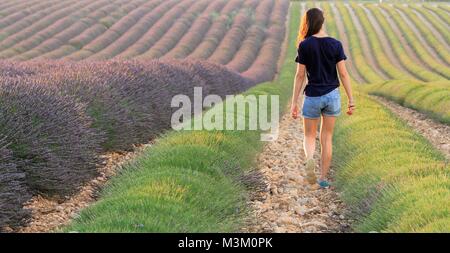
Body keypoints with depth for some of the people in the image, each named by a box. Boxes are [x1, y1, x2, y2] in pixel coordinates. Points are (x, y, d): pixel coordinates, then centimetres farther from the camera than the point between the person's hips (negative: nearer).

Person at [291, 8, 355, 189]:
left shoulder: (304, 46, -9)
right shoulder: (335, 45, -4)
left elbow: (300, 75, -7)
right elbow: (343, 74, -5)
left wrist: (294, 102, -1)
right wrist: (351, 100, 0)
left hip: (313, 97, -2)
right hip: (332, 95, 2)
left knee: (309, 136, 12)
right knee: (327, 138, 13)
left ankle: (309, 159, -19)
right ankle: (323, 178, 14)